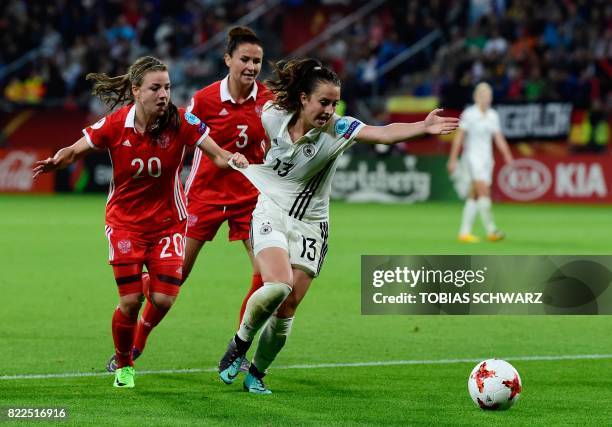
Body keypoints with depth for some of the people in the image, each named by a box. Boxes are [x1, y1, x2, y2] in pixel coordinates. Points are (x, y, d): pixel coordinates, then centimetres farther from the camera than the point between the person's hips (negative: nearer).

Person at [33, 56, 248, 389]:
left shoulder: (181, 122, -14)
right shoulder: (115, 125, -13)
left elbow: (218, 155, -13)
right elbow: (74, 151, -4)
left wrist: (233, 159, -36)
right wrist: (55, 162, -25)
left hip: (167, 221, 1)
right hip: (124, 221, -1)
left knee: (163, 300, -11)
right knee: (130, 301, -7)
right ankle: (123, 365, 19)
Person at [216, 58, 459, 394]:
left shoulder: (337, 129, -15)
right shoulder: (272, 115, -9)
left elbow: (383, 134, -31)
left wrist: (424, 127, -48)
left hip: (310, 225, 1)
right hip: (270, 211, -1)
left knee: (288, 307, -2)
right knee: (278, 285, -26)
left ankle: (256, 373, 21)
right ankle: (239, 344, -2)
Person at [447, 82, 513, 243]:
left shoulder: (493, 115, 10)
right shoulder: (469, 114, -7)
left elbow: (499, 139, 12)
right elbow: (458, 137, -7)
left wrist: (508, 157, 1)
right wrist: (452, 160, -9)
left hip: (487, 158, 6)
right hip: (472, 156, -6)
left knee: (474, 197, 5)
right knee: (484, 192, -18)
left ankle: (464, 232, 9)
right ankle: (491, 230, -22)